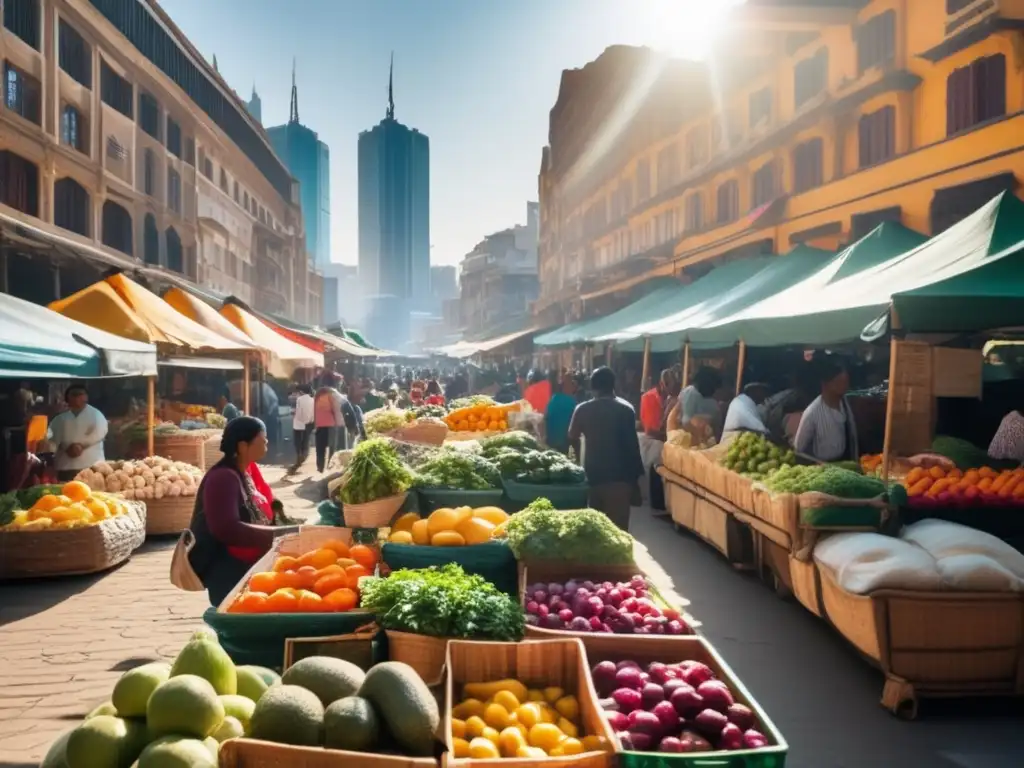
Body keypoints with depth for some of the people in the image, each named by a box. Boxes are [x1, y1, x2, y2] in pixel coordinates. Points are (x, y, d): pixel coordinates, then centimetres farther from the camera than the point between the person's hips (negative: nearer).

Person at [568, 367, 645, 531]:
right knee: (618, 524, -2)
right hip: (620, 475, -3)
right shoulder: (626, 409, -6)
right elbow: (632, 444, -7)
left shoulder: (582, 409, 0)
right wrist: (636, 475, -1)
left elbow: (572, 438, 11)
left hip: (594, 473, 3)